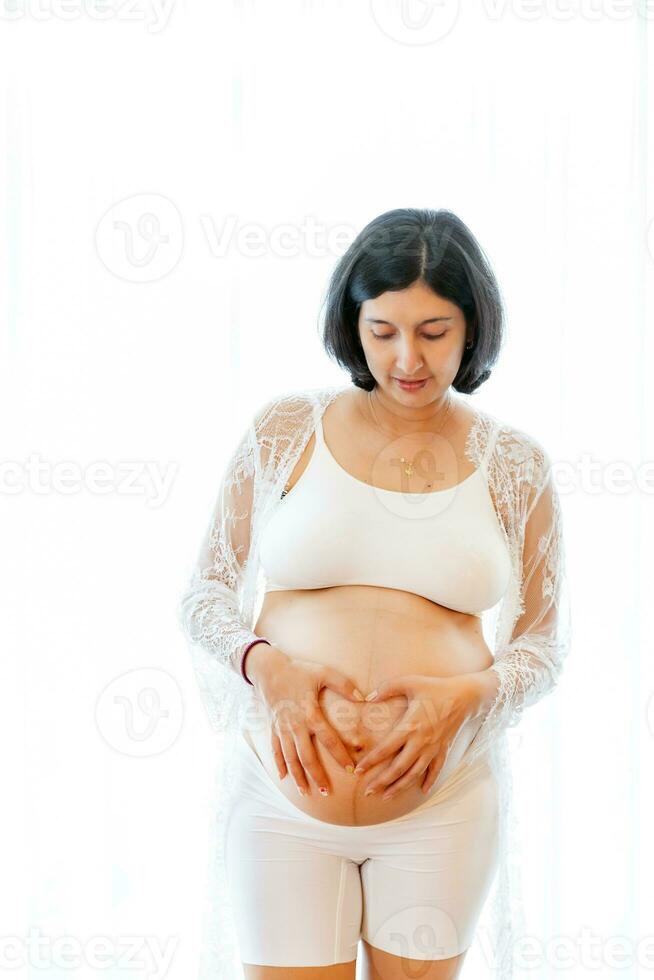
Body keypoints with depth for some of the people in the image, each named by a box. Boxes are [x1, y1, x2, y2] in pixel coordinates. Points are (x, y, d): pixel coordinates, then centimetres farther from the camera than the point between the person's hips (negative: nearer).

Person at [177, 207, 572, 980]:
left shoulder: (514, 466, 3)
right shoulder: (283, 431, 1)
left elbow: (542, 643, 7)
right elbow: (203, 596, 5)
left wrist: (468, 697, -13)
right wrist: (264, 665, -15)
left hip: (443, 803, 1)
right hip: (285, 796, -1)